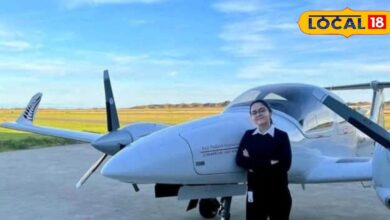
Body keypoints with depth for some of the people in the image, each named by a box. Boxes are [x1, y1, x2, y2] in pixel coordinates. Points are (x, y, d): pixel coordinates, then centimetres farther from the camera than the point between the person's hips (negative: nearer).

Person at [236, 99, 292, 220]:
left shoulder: (281, 135, -3)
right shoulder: (248, 135, 5)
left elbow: (285, 164, -16)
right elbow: (240, 160, -8)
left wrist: (253, 163, -15)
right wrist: (269, 163, -18)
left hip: (278, 193, -2)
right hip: (255, 193, 2)